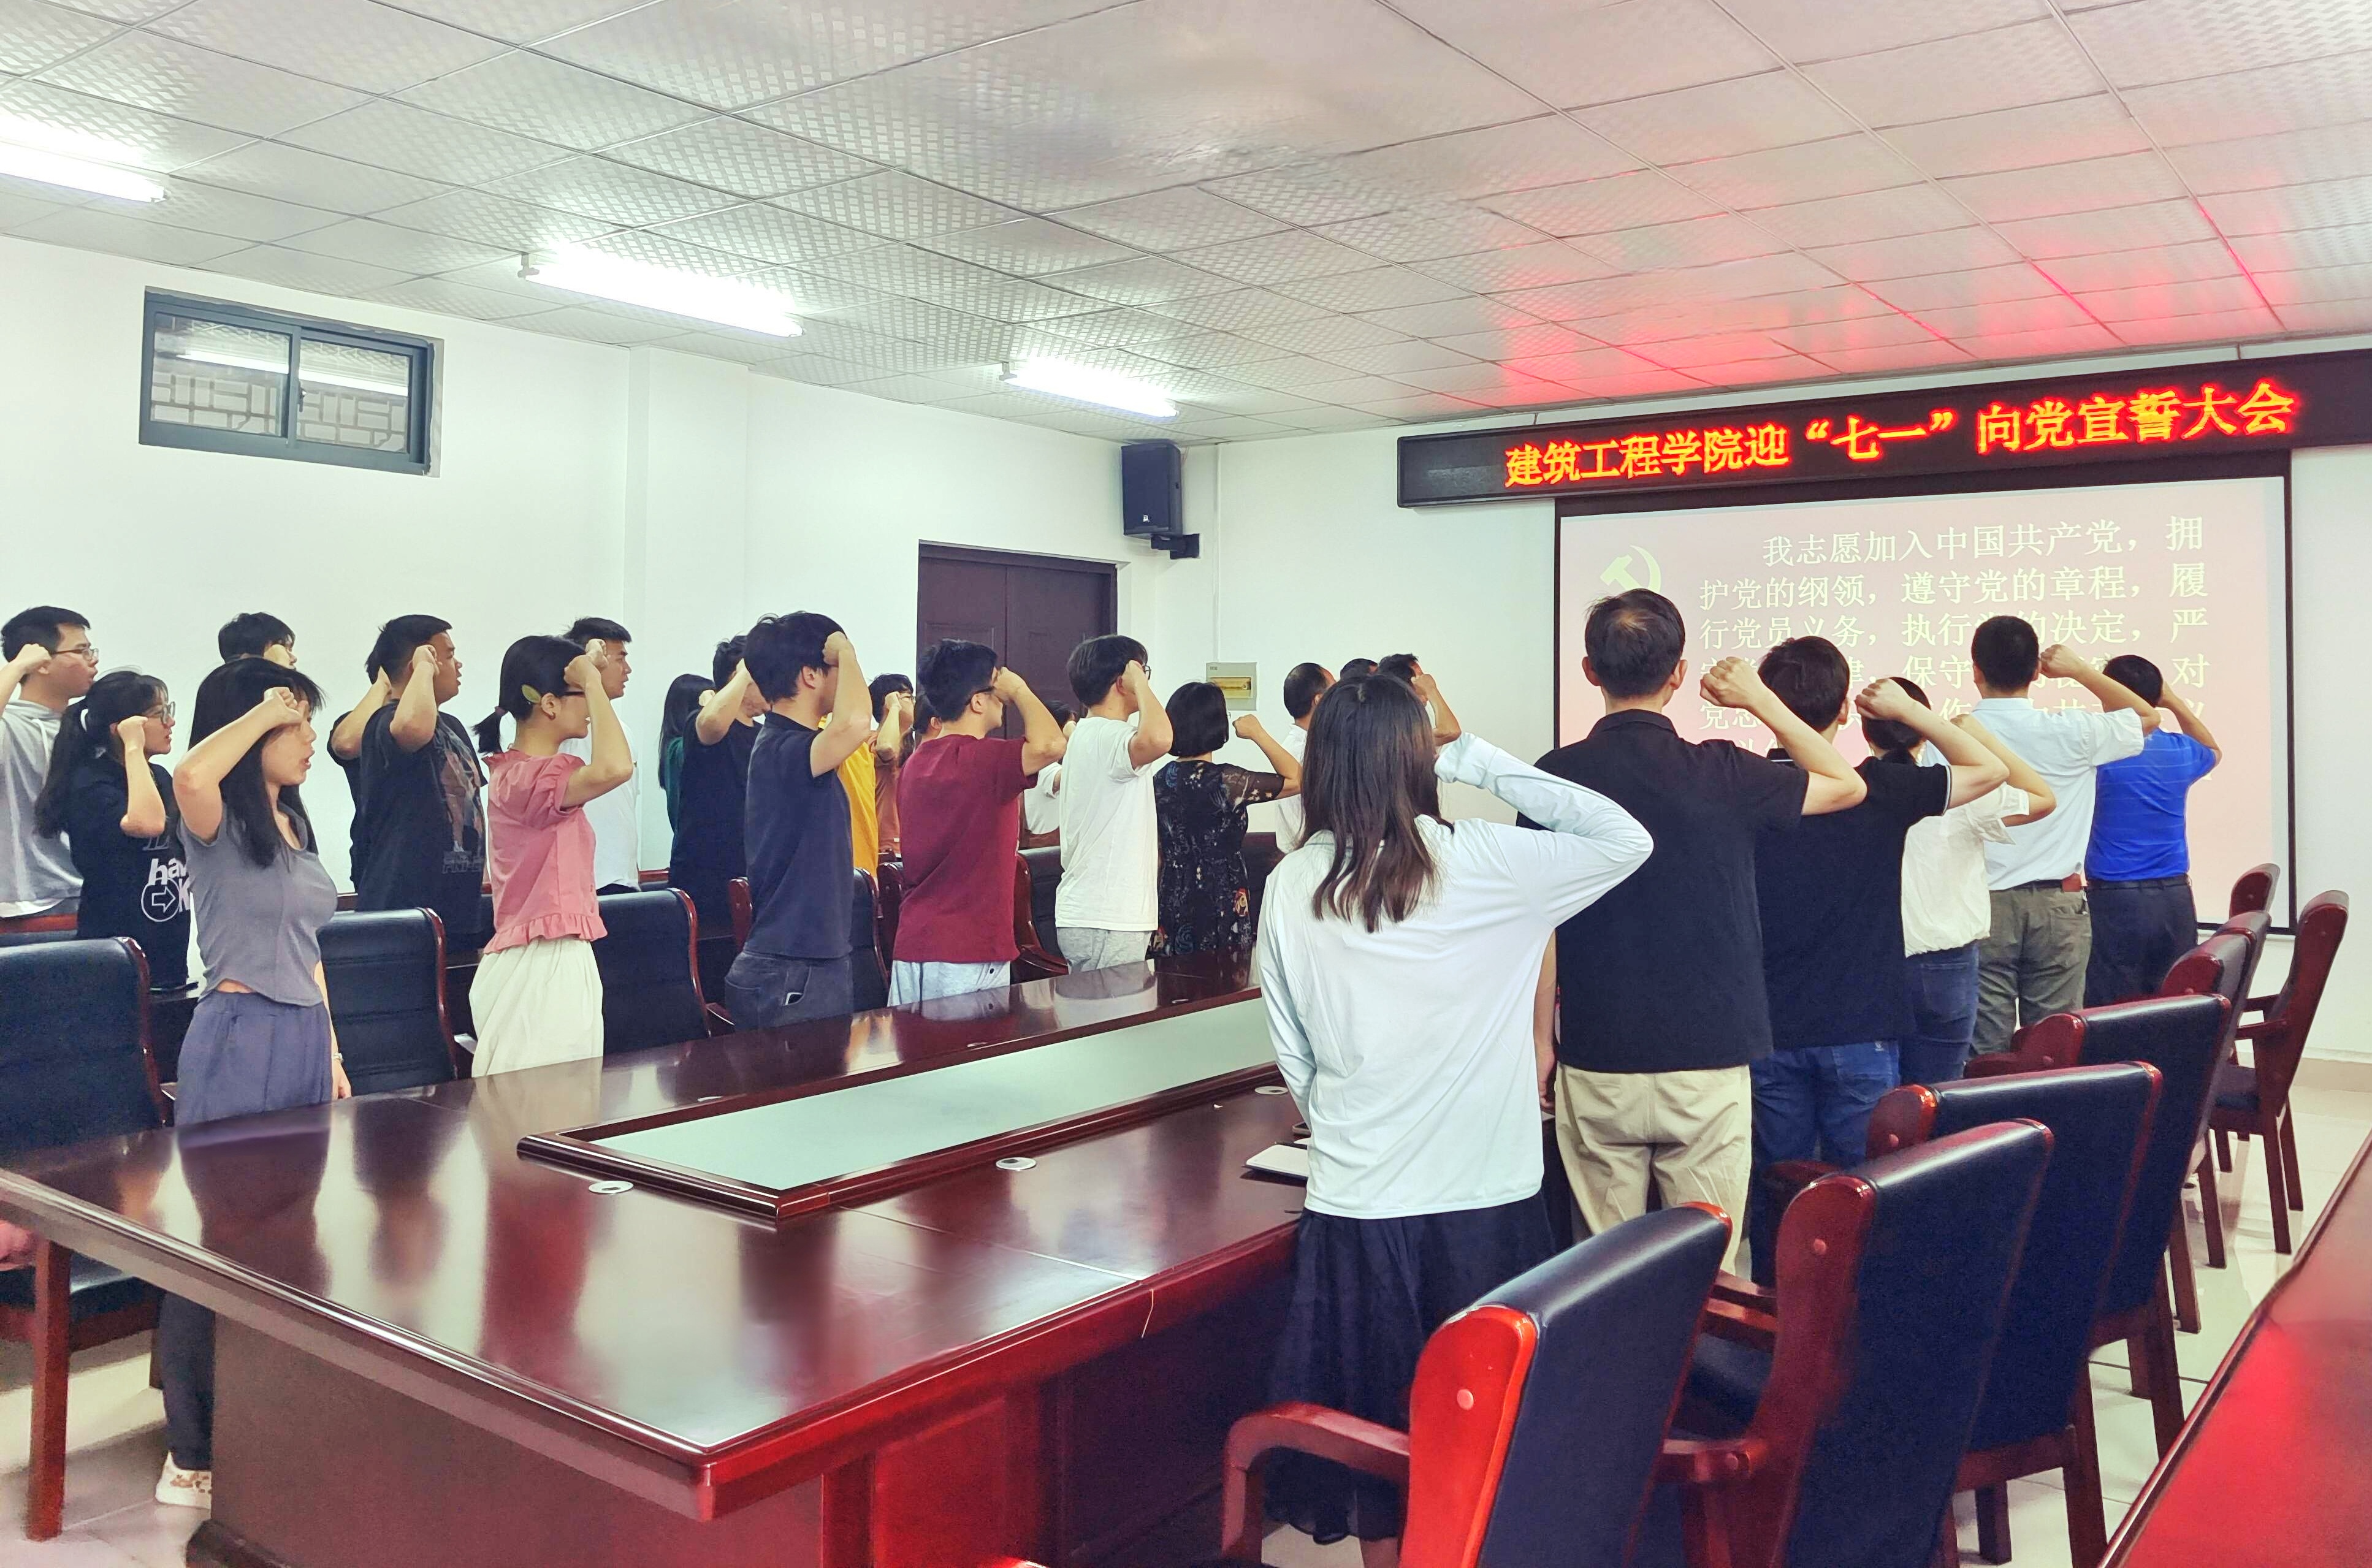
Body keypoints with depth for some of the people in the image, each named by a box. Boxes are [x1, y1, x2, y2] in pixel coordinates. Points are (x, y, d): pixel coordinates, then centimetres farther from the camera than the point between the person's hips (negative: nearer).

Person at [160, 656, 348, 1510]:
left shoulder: (294, 823, 13)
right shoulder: (218, 823, -9)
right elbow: (191, 774, -37)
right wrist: (262, 710, -21)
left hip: (302, 1037, 8)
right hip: (238, 1039, -8)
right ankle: (194, 1454, 9)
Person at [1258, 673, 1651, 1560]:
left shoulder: (1290, 887, -4)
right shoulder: (1477, 864, -12)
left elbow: (1294, 1065, 4)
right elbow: (1625, 840, 0)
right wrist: (1476, 759, -1)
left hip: (1355, 1202, 2)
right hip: (1483, 1199, -1)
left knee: (1378, 1430, 17)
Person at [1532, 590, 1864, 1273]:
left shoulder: (1556, 777, -6)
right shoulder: (1722, 774, -7)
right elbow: (1848, 786, 11)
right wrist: (1761, 699, 14)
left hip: (1595, 1067, 1)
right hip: (1708, 1063, -1)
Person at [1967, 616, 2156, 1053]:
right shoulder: (2071, 731, -4)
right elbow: (2146, 716, 15)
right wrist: (2079, 669, 17)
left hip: (1981, 905, -1)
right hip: (2057, 904, 1)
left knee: (1983, 1051, 1)